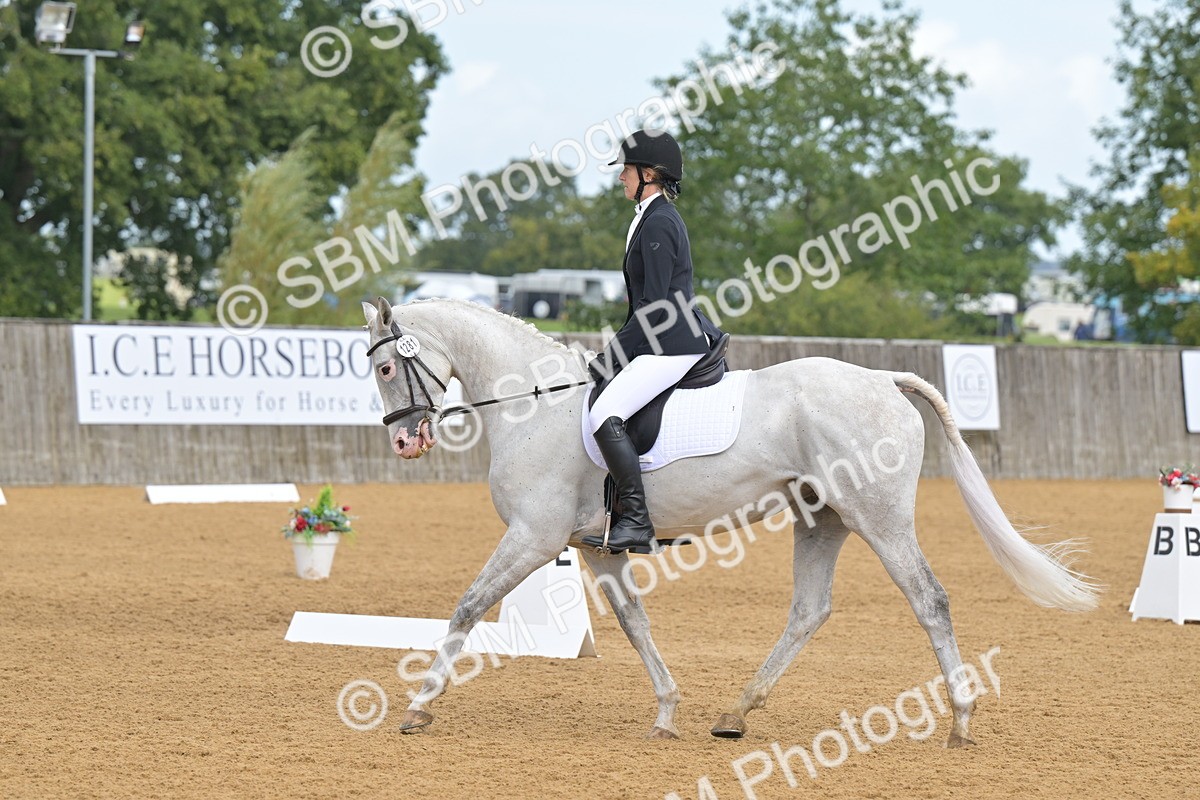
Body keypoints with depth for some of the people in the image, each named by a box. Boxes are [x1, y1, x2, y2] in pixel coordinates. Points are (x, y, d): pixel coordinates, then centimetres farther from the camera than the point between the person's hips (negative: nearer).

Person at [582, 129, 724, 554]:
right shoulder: (653, 218, 19)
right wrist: (616, 351, 20)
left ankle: (637, 522, -27)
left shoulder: (658, 223, -14)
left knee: (605, 414, -24)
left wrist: (611, 356, -14)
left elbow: (654, 306, -18)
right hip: (668, 342, 12)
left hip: (674, 345, -12)